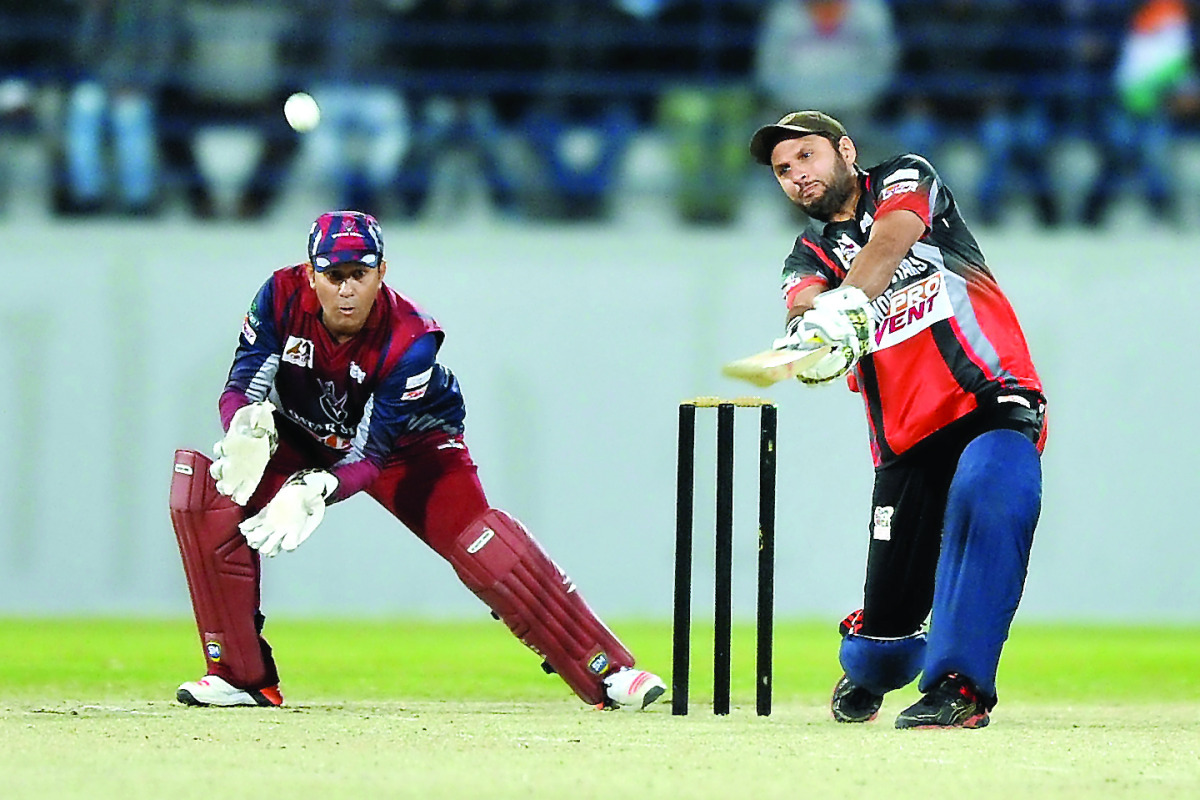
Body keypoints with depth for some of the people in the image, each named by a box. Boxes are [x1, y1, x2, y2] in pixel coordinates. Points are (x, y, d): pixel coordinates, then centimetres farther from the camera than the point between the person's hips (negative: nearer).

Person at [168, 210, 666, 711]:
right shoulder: (283, 297, -24)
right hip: (300, 439, 3)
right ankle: (242, 676, -11)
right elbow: (241, 388, -23)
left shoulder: (410, 340, -30)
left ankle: (606, 670, -17)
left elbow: (370, 455, -31)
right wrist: (247, 426, -47)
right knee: (210, 497, -23)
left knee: (475, 539, -24)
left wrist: (316, 491, -50)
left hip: (406, 444, -3)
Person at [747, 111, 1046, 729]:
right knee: (890, 610, -1)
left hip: (995, 401, -3)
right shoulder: (809, 256, 18)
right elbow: (806, 304, -7)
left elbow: (890, 239, -12)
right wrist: (809, 328, -33)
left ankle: (957, 683, -34)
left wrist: (847, 302, -32)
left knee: (987, 493, -35)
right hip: (906, 439, 3)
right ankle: (866, 673, 35)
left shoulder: (905, 180, 12)